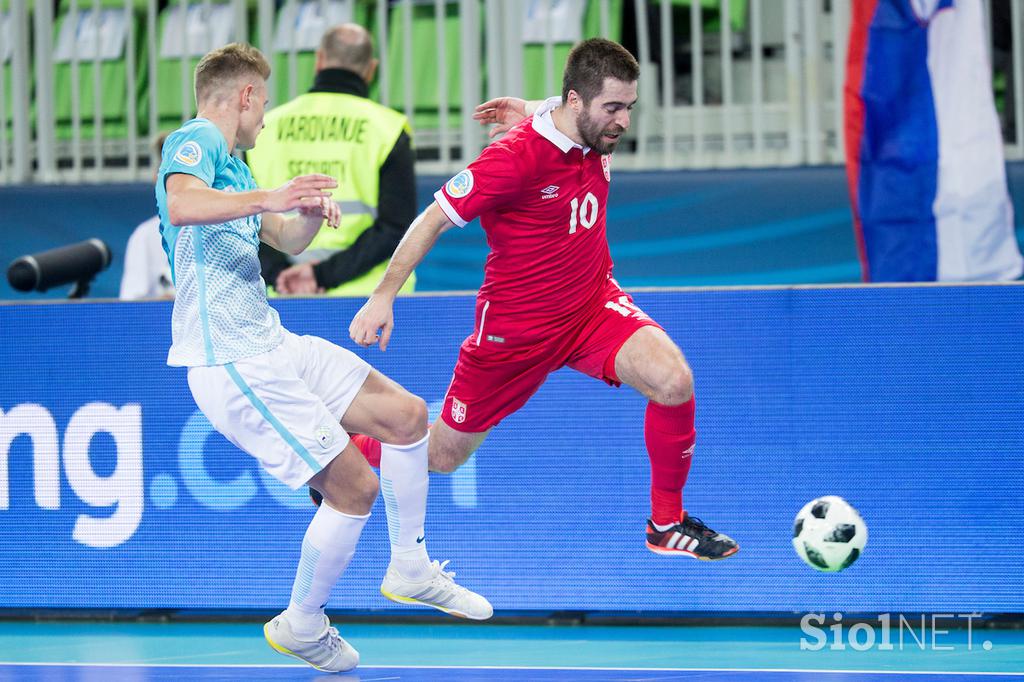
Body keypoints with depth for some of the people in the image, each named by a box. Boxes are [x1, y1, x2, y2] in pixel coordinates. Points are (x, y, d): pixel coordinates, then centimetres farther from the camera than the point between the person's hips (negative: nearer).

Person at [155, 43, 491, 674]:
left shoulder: (232, 163, 19)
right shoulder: (194, 141, -11)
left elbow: (289, 240, 29)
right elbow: (182, 205, -34)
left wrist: (313, 210, 7)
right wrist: (266, 198, -46)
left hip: (274, 344, 10)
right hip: (231, 361, -10)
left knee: (406, 414, 12)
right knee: (354, 484, -11)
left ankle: (410, 569, 26)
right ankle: (302, 626, 8)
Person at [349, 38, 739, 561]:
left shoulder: (598, 137, -6)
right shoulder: (517, 157, -26)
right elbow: (434, 219, -18)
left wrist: (533, 111, 5)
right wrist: (383, 296, -21)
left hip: (592, 305, 5)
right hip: (514, 327, -5)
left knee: (673, 381, -23)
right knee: (443, 456, 10)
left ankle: (667, 524, -4)